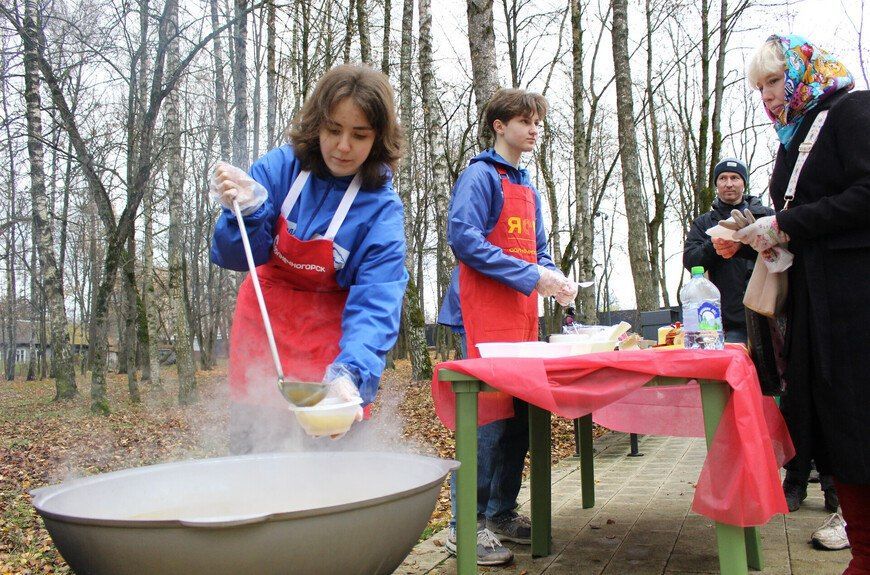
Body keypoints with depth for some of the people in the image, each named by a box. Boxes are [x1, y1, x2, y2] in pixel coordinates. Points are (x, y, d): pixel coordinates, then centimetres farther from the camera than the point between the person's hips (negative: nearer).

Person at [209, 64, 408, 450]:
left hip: (329, 337, -2)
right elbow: (236, 257, -12)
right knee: (252, 445, 9)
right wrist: (246, 211, -33)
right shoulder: (281, 166, -12)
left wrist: (349, 373, -44)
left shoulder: (381, 209, -18)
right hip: (263, 323, 2)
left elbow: (376, 303, -27)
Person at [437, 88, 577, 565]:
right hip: (484, 311, -8)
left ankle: (501, 512, 21)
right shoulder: (481, 175, -4)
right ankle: (466, 525, -1)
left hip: (522, 312, 9)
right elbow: (464, 238, -17)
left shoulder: (528, 188, 22)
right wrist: (531, 276, -18)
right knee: (487, 414, -10)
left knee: (519, 414, 9)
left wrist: (557, 280, 4)